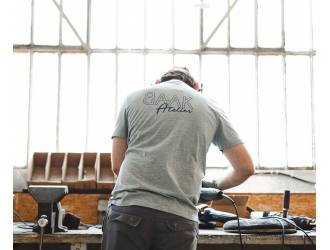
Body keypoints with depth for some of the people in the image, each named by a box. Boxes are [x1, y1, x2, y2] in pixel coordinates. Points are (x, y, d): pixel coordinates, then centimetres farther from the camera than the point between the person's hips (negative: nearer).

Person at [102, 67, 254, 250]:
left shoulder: (134, 98, 18)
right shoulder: (210, 107, 17)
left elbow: (117, 165, 15)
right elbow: (246, 168, 18)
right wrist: (217, 186, 37)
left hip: (128, 208, 0)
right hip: (179, 218, 0)